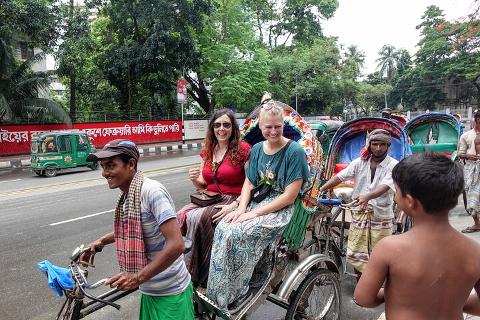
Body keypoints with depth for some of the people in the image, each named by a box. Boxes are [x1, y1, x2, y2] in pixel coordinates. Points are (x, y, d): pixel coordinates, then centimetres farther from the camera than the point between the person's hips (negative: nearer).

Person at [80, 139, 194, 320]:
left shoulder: (151, 191, -23)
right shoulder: (127, 196, 3)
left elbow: (176, 244, -28)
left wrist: (138, 277, -23)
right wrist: (101, 242, 13)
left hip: (170, 293, -8)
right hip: (149, 290, 8)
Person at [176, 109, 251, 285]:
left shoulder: (243, 149, -5)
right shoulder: (207, 151, 13)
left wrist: (234, 205, -21)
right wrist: (195, 179, -5)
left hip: (232, 200, -5)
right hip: (209, 199, 6)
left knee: (197, 218, -28)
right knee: (179, 216, -20)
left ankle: (197, 275, -12)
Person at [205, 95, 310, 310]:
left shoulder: (294, 152, -11)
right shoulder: (257, 149, 9)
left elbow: (289, 196, -14)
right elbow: (249, 183, 11)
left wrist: (254, 213, -17)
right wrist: (241, 208, -9)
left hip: (282, 209, -6)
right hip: (257, 203, 6)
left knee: (237, 234, -27)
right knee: (223, 228, -21)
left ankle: (234, 297, -9)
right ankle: (216, 293, -8)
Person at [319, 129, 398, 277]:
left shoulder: (393, 165, -5)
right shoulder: (360, 162, 3)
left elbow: (385, 186, -22)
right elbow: (339, 176, -5)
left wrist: (367, 196, -41)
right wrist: (321, 189, -19)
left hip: (381, 215, -2)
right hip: (359, 213, 2)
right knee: (355, 253, 8)